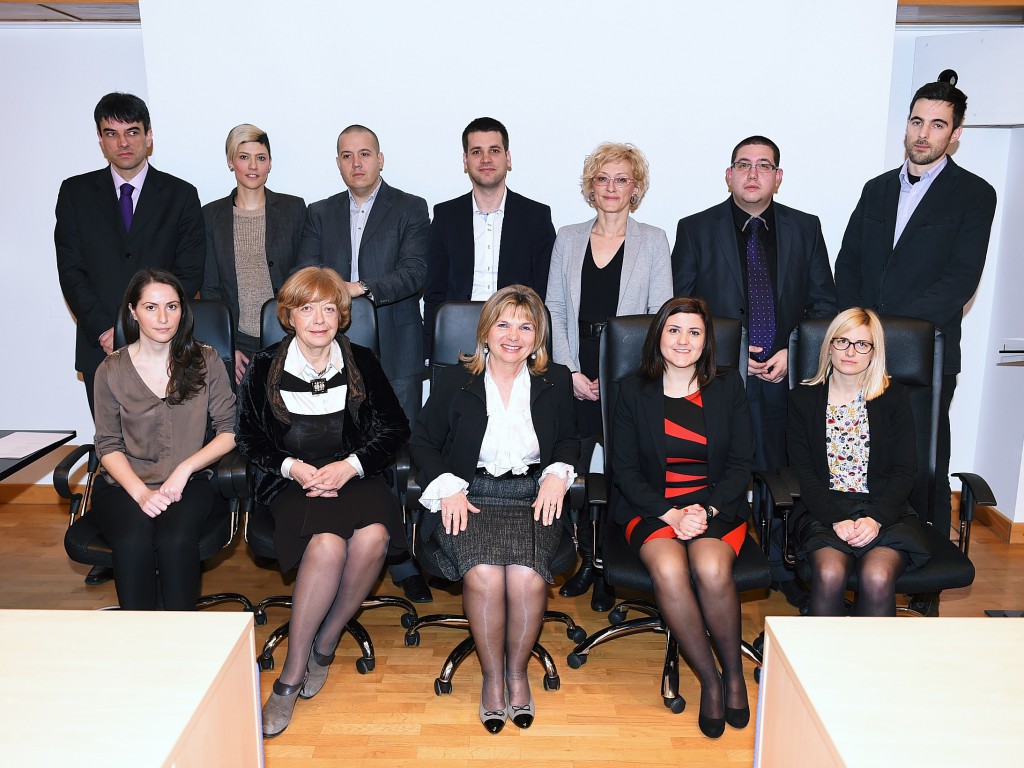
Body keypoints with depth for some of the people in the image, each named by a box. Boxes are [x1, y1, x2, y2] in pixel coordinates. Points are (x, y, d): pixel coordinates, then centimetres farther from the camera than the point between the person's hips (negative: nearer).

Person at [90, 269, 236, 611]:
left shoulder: (205, 361, 4)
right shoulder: (111, 370, 4)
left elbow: (229, 431, 2)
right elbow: (108, 446, 3)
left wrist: (185, 469, -12)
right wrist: (141, 493, -14)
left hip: (189, 483, 0)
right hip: (125, 485, 1)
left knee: (176, 539, -31)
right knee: (134, 542, -31)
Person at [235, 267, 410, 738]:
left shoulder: (361, 363, 6)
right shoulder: (264, 370, 4)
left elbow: (395, 428, 5)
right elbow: (250, 440, 8)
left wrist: (349, 466, -10)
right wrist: (293, 467, -10)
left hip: (354, 474, 2)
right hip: (290, 482, -1)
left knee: (373, 535, -32)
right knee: (328, 543, -33)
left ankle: (324, 645, -8)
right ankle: (293, 673, -17)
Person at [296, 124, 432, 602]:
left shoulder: (410, 209, 6)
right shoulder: (320, 215, 17)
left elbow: (414, 272, -8)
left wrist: (362, 287, -20)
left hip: (395, 351, -3)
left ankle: (404, 562, 8)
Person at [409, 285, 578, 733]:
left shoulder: (555, 382, 11)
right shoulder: (454, 381, 7)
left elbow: (568, 440, 21)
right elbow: (423, 442, 10)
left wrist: (557, 474, 1)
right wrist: (448, 487, -5)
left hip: (532, 497, 1)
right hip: (469, 496, 0)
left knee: (527, 578, -27)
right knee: (483, 575, -28)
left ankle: (518, 669, 1)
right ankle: (492, 675, -4)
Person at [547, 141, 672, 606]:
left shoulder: (653, 241, 5)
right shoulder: (568, 239, 11)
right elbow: (554, 310, 8)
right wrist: (570, 372, -3)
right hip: (576, 382, 2)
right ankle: (586, 560, 21)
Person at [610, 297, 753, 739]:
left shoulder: (728, 388, 8)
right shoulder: (634, 392, 4)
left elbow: (742, 464, 5)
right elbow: (625, 470, 1)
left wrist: (706, 509, -11)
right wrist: (670, 513, -14)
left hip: (717, 506, 0)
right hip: (651, 508, 0)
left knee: (711, 568, -31)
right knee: (669, 570, -31)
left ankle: (734, 673, -6)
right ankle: (710, 680, -11)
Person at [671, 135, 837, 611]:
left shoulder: (805, 229, 10)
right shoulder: (695, 229, 4)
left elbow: (824, 304, 10)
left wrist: (795, 352, -5)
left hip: (789, 376, 2)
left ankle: (784, 569, 23)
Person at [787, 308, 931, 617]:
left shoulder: (894, 397, 8)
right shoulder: (803, 398, 7)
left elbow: (905, 470, 3)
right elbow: (803, 471, 1)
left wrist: (876, 519, -13)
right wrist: (836, 520, -14)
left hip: (884, 509, 0)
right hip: (823, 509, 0)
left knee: (877, 577, -29)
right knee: (830, 574, -29)